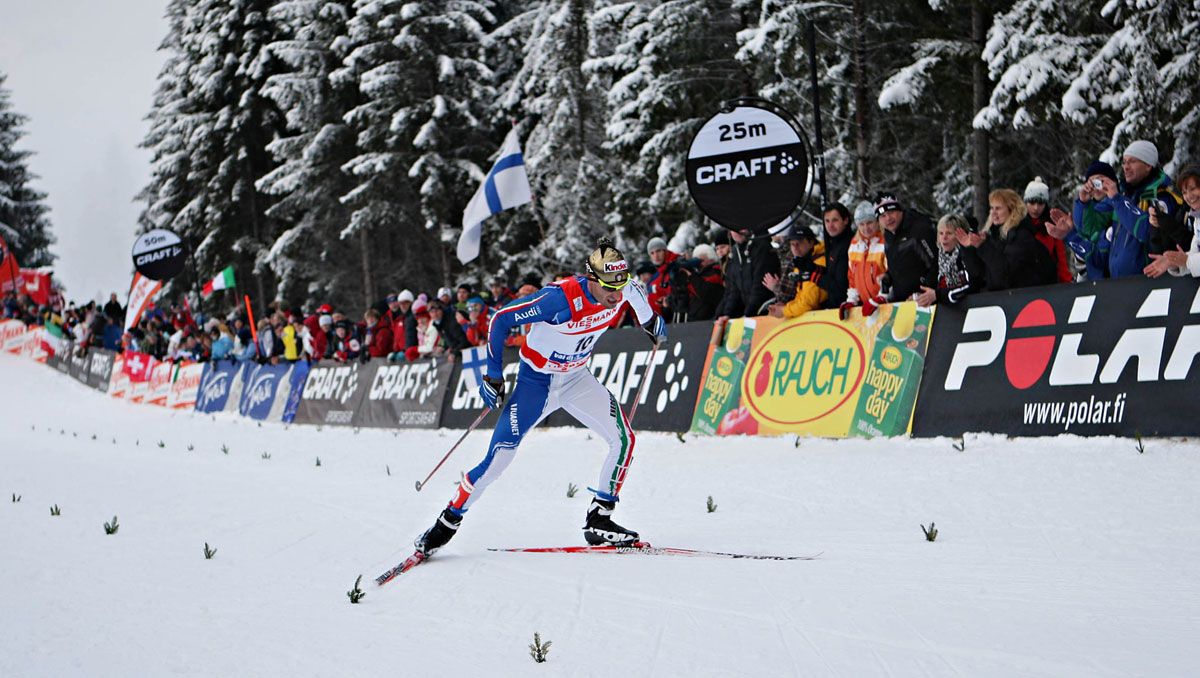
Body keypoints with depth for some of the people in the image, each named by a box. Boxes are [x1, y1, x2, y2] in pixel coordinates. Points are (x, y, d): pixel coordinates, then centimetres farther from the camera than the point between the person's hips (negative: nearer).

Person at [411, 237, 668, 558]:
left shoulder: (624, 289, -16)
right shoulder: (561, 297, -33)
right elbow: (502, 318, -23)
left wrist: (651, 321, 21)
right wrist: (493, 374, -21)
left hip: (577, 379, 5)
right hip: (536, 381, -5)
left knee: (624, 439, -11)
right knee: (498, 458, -13)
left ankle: (598, 520, 0)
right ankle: (446, 524, 2)